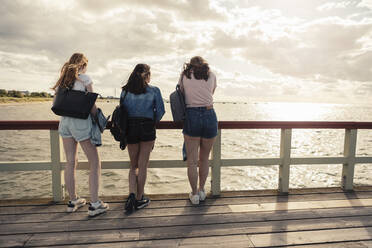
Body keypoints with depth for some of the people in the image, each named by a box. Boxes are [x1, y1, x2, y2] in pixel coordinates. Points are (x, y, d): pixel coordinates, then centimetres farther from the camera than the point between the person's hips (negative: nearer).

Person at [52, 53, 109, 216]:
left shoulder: (62, 80, 13)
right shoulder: (85, 78, -3)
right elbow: (91, 105, -6)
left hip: (64, 121, 7)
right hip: (81, 122, -6)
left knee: (70, 162, 12)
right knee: (94, 162, 0)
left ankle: (73, 201, 23)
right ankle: (94, 204, -1)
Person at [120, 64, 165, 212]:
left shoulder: (125, 91, 8)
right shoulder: (154, 90, 1)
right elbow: (160, 111, -2)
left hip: (130, 128, 2)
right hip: (147, 128, -2)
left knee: (134, 165, 17)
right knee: (142, 166, 8)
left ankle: (132, 195, 1)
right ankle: (139, 199, 16)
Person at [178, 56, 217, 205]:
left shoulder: (184, 75, 11)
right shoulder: (211, 75, 13)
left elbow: (181, 96, 15)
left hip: (191, 116, -1)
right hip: (209, 115, 2)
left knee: (192, 160, 7)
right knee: (204, 159, 16)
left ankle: (194, 194, 16)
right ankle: (202, 190, 30)